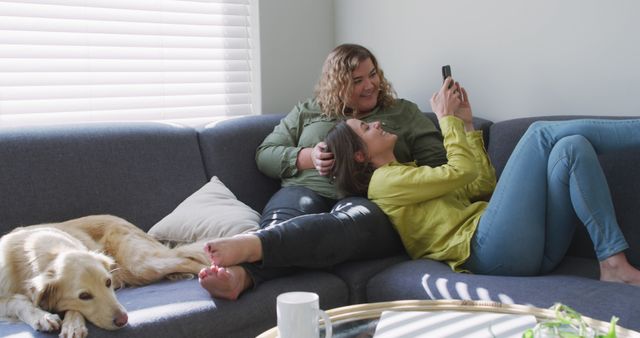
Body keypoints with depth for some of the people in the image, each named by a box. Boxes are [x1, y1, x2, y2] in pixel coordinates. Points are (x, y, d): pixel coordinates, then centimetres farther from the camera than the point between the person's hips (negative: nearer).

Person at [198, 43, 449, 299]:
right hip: (308, 191, 3)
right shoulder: (307, 112, 25)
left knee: (352, 219, -41)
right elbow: (264, 155, 19)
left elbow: (437, 161, 14)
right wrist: (308, 157, 0)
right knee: (282, 222, -36)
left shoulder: (404, 113, 23)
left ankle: (251, 245, -66)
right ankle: (240, 273, -67)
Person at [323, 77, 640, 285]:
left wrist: (465, 123, 24)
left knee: (569, 146, -8)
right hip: (489, 246, -8)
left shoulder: (412, 171, 31)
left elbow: (484, 185, 25)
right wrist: (447, 118, 5)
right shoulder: (383, 180, 2)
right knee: (542, 132, -8)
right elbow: (461, 172, -7)